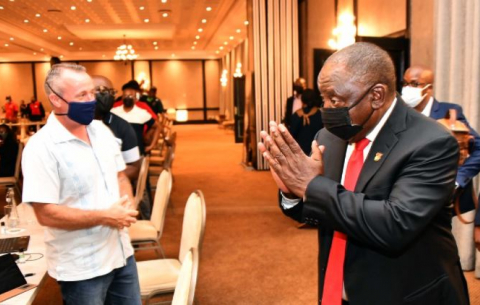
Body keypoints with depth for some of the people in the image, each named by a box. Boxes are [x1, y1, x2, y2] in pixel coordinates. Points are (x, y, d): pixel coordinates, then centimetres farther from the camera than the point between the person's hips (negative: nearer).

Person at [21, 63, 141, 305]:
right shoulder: (42, 147, -18)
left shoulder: (101, 130, 4)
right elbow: (46, 214, -21)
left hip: (121, 253, 7)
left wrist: (127, 206, -7)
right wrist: (105, 216, -20)